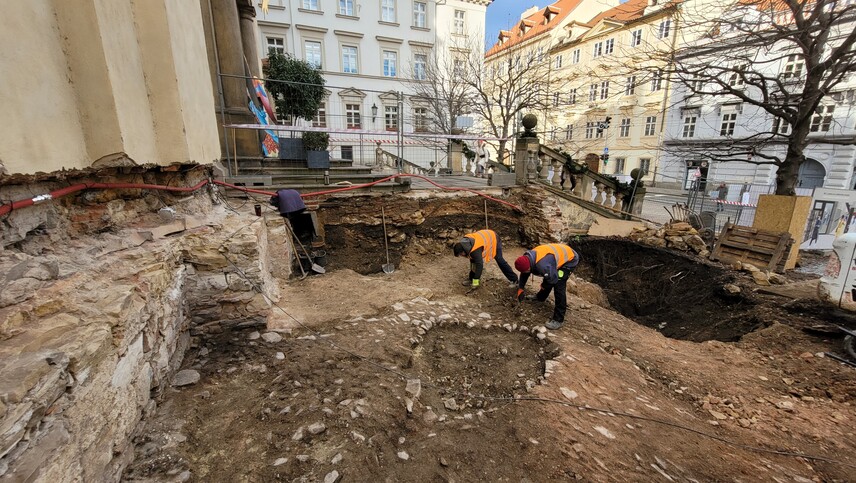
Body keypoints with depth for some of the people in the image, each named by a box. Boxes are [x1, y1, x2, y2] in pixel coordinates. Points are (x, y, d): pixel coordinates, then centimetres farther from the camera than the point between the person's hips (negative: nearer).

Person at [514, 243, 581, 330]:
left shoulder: (543, 265, -41)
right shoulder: (528, 258, -12)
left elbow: (553, 279, -27)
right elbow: (524, 275, 5)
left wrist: (544, 285, -7)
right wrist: (520, 289, 7)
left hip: (570, 258, -9)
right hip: (560, 254, 9)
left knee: (559, 285, -17)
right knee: (548, 279, 20)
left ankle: (559, 320, -11)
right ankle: (540, 297, 49)